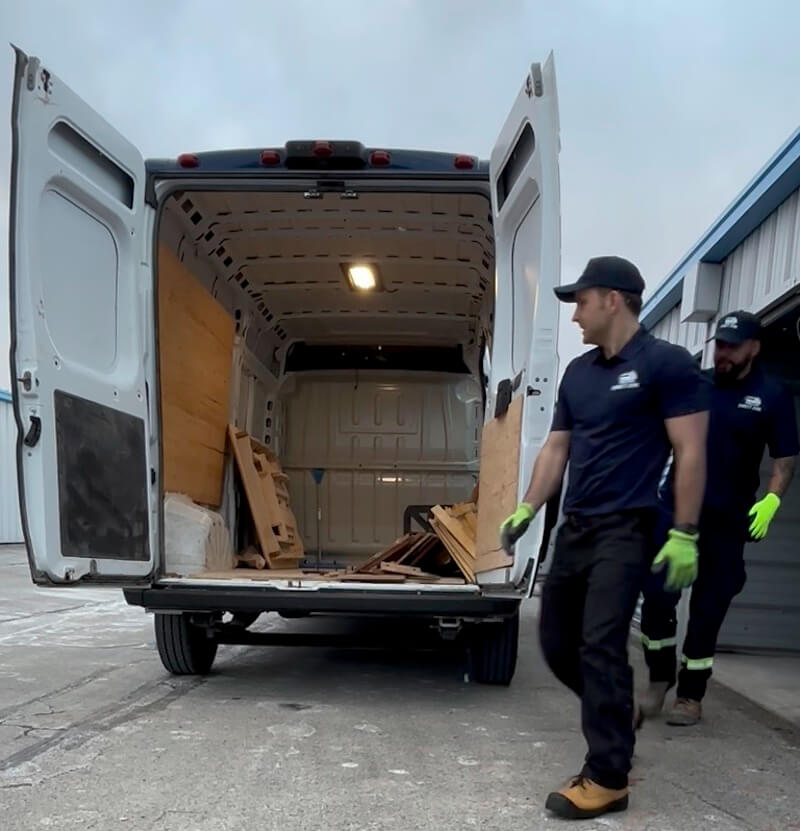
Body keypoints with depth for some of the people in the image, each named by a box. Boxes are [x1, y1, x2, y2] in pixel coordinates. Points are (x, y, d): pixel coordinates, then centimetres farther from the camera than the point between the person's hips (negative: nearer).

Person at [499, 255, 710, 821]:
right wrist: (527, 510, 10)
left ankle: (608, 779, 1)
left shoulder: (666, 363, -9)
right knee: (557, 642, 11)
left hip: (625, 529, -7)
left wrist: (684, 534, -16)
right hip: (575, 526, 8)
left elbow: (691, 451, -11)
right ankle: (615, 715, 36)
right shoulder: (578, 372, 13)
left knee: (601, 646, -10)